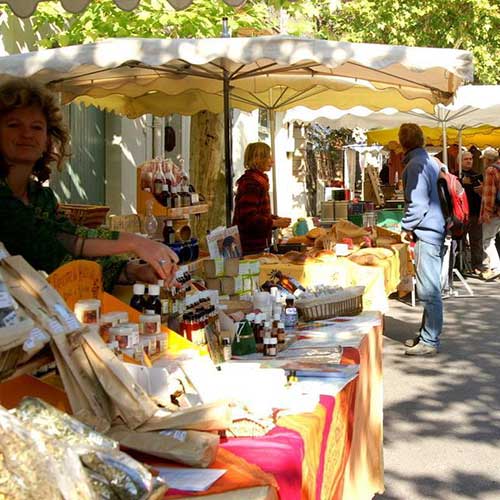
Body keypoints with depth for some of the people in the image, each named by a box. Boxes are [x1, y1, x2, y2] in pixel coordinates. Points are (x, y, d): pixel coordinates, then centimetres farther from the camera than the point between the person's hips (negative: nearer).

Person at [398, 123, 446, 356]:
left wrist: (406, 228, -6)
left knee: (428, 291, -5)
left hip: (426, 233, -10)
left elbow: (417, 204, -20)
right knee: (430, 289, 16)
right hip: (437, 230, 10)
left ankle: (429, 342, 0)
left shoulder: (415, 165, -14)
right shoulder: (432, 162, 15)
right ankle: (426, 335, 25)